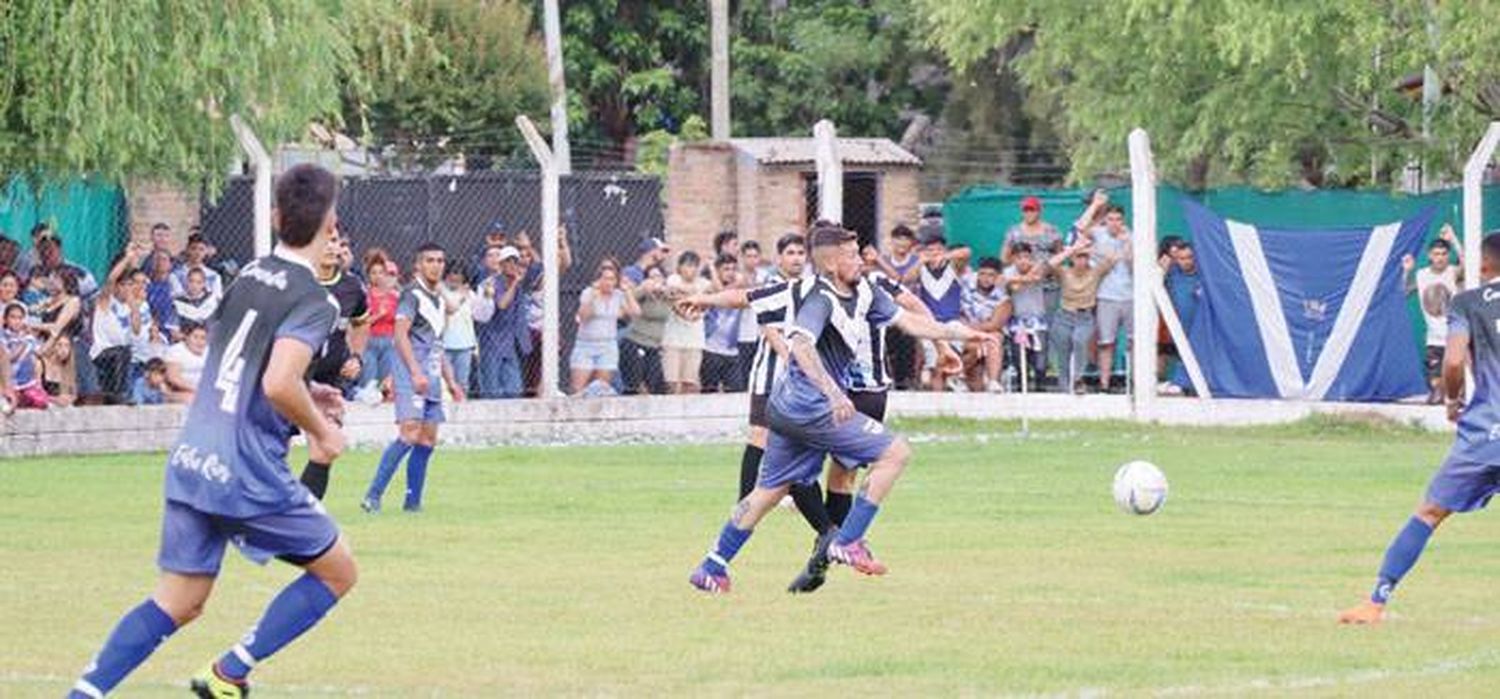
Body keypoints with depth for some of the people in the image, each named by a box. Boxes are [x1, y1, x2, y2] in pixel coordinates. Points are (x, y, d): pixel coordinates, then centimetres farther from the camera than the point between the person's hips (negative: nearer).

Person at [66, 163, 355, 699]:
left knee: (178, 603, 12)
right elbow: (279, 385, -26)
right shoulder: (313, 302, -13)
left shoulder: (248, 277, 12)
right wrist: (320, 431, -10)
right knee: (337, 572, 12)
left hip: (190, 462, 7)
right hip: (249, 474, -7)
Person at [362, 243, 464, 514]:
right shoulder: (412, 294, -6)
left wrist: (450, 380, 23)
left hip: (431, 379, 9)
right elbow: (401, 334, -14)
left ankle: (412, 501, 9)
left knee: (428, 440, 5)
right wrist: (416, 373, -22)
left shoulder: (439, 299, 20)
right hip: (411, 377, -9)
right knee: (410, 433, -18)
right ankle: (373, 496, -16)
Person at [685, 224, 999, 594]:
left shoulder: (863, 292, 7)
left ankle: (712, 567, 24)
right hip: (812, 407, -9)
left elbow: (906, 320, 16)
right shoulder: (821, 301, -20)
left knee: (770, 491, 18)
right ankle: (847, 543, -7)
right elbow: (801, 345, -36)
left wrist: (961, 334, 13)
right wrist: (833, 392, -48)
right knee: (895, 452, -8)